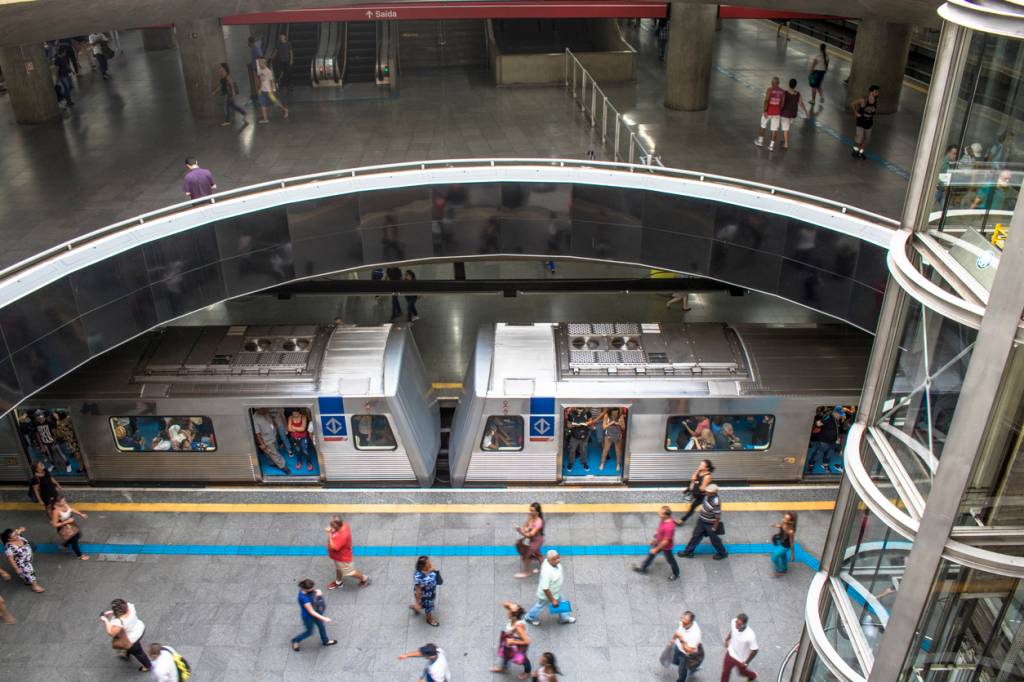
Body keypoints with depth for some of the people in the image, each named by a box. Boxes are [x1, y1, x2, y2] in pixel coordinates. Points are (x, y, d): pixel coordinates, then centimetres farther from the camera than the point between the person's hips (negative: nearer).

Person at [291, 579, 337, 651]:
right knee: (309, 632, 20)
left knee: (321, 626, 26)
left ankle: (325, 641, 52)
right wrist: (324, 618, -28)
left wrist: (318, 593, -21)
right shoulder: (303, 598, -41)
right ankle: (295, 640, 46)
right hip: (308, 617, -7)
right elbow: (311, 612, -33)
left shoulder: (308, 590, -20)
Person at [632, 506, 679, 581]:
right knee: (651, 554, 24)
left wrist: (656, 549, -20)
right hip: (659, 542, 8)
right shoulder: (663, 520, -16)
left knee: (670, 560, 19)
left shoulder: (669, 527, -42)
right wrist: (655, 539, 17)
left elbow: (665, 541, -32)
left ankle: (676, 574, 46)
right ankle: (643, 568, 46)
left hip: (666, 547, -8)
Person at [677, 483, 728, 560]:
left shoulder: (716, 503, -37)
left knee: (714, 539, 15)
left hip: (710, 524, -7)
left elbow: (718, 518, -28)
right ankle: (688, 551, 34)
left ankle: (722, 553, 41)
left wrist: (714, 529, -18)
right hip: (701, 521, 8)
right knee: (696, 536, 18)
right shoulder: (707, 496, -15)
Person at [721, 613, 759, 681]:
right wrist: (727, 639, 13)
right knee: (725, 672, 19)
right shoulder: (734, 622, -27)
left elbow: (754, 650, -25)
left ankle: (753, 676, 61)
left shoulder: (750, 636, -42)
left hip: (741, 659, -3)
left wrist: (746, 662, -13)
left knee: (742, 672, 28)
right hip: (730, 653, 3)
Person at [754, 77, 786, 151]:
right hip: (777, 112, 3)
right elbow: (782, 103, 2)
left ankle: (760, 141, 30)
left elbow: (766, 101, -19)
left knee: (763, 126, 18)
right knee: (774, 129, 6)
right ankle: (771, 145, 6)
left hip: (768, 111, -3)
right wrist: (780, 112, 13)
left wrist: (764, 111, -18)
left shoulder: (769, 89, -12)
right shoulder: (782, 91, 0)